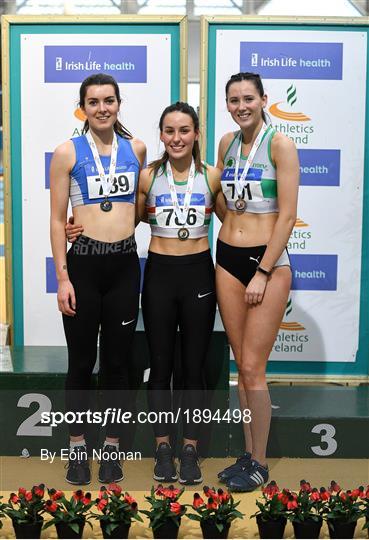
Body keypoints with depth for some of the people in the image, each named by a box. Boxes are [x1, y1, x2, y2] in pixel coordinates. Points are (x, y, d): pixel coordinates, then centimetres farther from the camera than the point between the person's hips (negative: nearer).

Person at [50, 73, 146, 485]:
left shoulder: (136, 148, 7)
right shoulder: (68, 152, -2)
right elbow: (57, 220, -4)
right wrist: (62, 277, -9)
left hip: (125, 264, 2)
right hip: (83, 263, -2)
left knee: (117, 360, 10)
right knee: (81, 361, 7)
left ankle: (112, 445, 24)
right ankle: (78, 447, 23)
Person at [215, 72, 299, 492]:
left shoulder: (279, 144, -8)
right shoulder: (227, 143, 10)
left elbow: (287, 216, -12)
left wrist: (263, 273, -14)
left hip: (268, 260, -6)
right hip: (228, 258, 6)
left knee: (252, 368, -5)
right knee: (242, 365, 10)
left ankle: (259, 464, 11)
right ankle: (248, 454, 22)